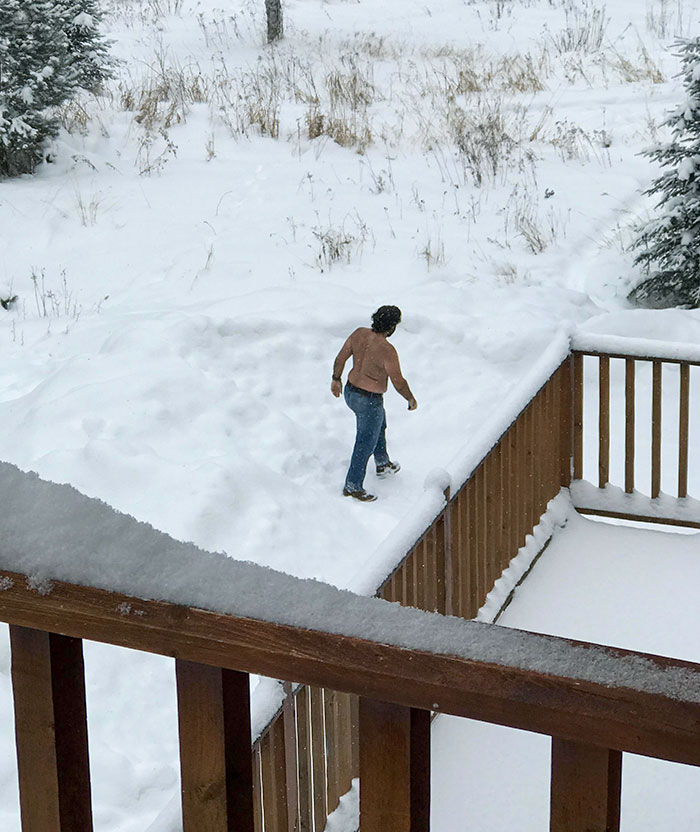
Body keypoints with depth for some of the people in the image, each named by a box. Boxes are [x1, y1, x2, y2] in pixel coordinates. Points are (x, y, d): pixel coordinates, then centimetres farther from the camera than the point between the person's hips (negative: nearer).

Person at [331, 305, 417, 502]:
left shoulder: (359, 333, -9)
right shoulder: (387, 351, -28)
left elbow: (340, 358, 3)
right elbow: (399, 382, -19)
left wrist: (336, 379, 19)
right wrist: (411, 399, -1)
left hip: (351, 392, 8)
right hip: (369, 402, -8)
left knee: (379, 425, 31)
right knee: (366, 444, 9)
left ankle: (383, 464, 49)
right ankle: (352, 486, 19)